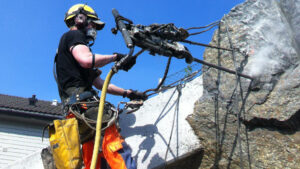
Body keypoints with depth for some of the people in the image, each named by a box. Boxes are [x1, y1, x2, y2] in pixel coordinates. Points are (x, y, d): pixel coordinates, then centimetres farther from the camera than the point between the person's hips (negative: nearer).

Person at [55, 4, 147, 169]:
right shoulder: (73, 35, 8)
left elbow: (100, 84, 32)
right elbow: (86, 60, -16)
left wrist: (128, 93, 28)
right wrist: (115, 57, -3)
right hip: (82, 101, -10)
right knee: (114, 144, -25)